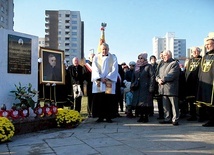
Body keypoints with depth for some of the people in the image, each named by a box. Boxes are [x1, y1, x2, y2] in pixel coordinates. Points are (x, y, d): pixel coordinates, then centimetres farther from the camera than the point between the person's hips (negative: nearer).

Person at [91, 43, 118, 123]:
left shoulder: (113, 58, 8)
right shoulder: (96, 58, 9)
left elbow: (114, 69, -1)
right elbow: (95, 69, 0)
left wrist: (107, 78, -12)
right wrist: (100, 78, -13)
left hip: (109, 82, -1)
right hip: (98, 82, 1)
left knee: (109, 100, -3)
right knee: (99, 100, -2)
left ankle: (108, 117, 3)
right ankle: (100, 116, 4)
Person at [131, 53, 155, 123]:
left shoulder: (148, 66, -2)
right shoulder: (137, 67, 16)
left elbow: (152, 77, -8)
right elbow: (133, 77, 20)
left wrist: (151, 87, -14)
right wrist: (132, 86, 11)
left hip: (145, 88, -5)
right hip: (137, 89, 5)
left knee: (145, 103, -3)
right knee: (138, 103, 5)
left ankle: (146, 117, 9)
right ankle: (141, 116, 16)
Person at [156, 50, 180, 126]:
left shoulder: (174, 63, -3)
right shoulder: (162, 64, 21)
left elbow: (171, 75, -15)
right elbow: (157, 74, 15)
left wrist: (163, 79, -15)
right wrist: (158, 79, -6)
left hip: (171, 88, -7)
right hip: (163, 88, 7)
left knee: (174, 105, -2)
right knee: (165, 105, 11)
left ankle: (175, 119, 4)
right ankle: (167, 119, 19)